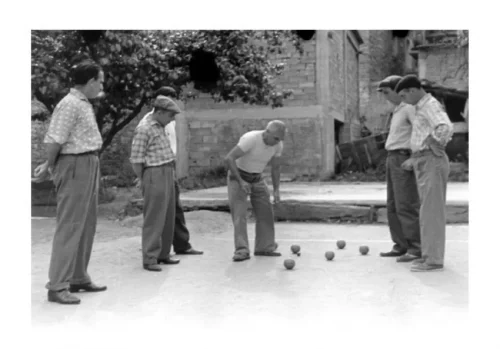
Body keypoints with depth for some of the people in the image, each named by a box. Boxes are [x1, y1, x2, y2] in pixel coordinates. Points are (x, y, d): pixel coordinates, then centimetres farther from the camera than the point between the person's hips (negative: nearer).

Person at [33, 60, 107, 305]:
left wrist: (49, 166, 12)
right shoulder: (69, 104, -15)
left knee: (87, 225, 14)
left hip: (89, 166, 10)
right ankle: (58, 286, -2)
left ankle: (78, 278, 24)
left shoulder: (85, 103, 16)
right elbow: (54, 140, -17)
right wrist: (50, 167, -4)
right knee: (69, 227, -7)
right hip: (75, 166, -10)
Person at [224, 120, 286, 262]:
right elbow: (229, 158, -30)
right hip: (237, 176, -6)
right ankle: (242, 251, -15)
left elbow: (275, 167, 6)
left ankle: (264, 247, 10)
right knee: (239, 213, -14)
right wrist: (240, 181, -32)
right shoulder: (250, 139, -28)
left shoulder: (278, 145, -9)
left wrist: (276, 189, -3)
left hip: (257, 179, 6)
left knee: (266, 213, 1)